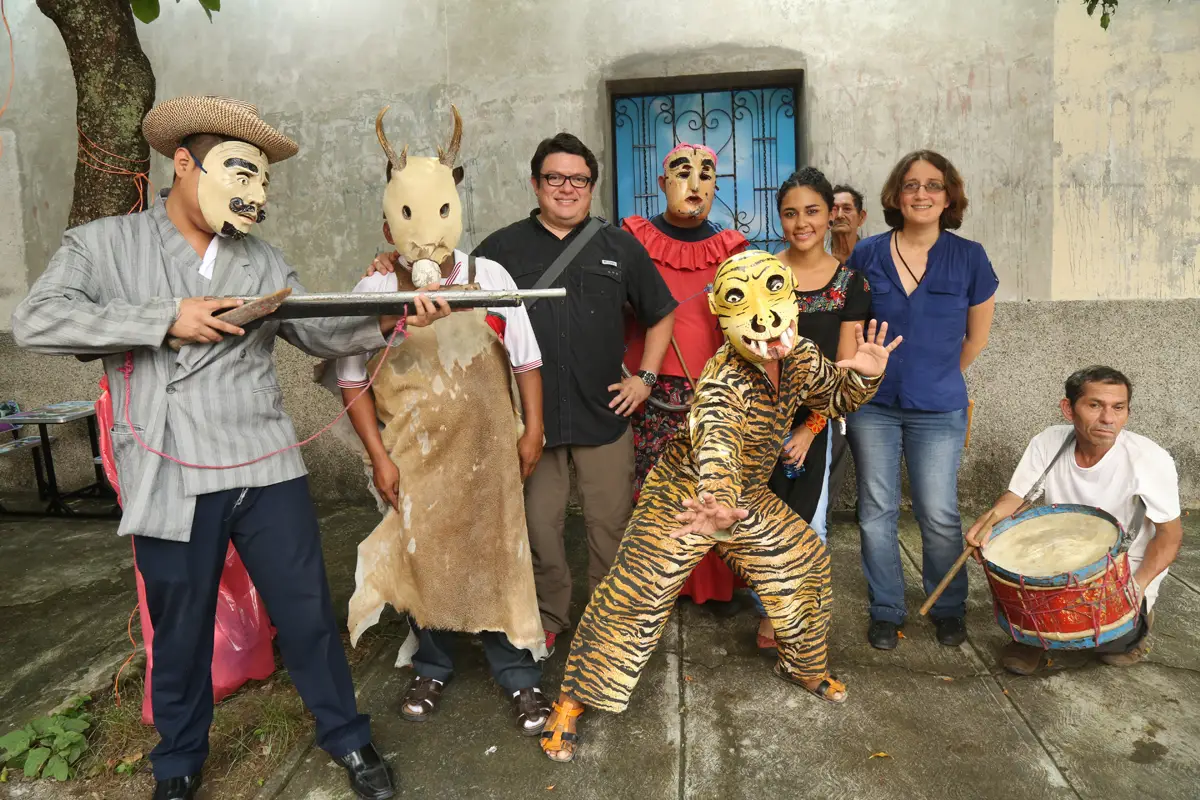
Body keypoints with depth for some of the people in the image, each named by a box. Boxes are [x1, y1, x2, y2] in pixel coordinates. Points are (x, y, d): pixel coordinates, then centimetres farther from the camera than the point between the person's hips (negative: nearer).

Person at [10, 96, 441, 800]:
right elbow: (36, 322, -12)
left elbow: (319, 332, 6)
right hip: (172, 482, -2)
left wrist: (391, 321, -12)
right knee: (181, 634, 15)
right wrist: (167, 319, -19)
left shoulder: (263, 260, 10)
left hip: (268, 472, 2)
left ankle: (348, 738, 30)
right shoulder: (104, 245, 1)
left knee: (308, 614, 10)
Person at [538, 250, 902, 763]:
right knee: (634, 598, -8)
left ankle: (804, 666, 40)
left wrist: (863, 375, -17)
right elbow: (716, 451, -52)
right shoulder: (722, 386, -34)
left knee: (805, 567, 11)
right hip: (685, 497, -7)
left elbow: (835, 397, 7)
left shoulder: (801, 358, -11)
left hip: (750, 498, 7)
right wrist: (718, 509, -73)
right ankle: (573, 701, 10)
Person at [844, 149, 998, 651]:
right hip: (871, 405, 1)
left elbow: (977, 335, 8)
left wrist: (937, 379, 13)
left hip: (938, 411, -1)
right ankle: (886, 611, 24)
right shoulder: (867, 255, -2)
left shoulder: (969, 257, -3)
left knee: (939, 515, 5)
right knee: (877, 511, 8)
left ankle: (948, 610, 28)